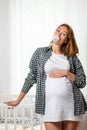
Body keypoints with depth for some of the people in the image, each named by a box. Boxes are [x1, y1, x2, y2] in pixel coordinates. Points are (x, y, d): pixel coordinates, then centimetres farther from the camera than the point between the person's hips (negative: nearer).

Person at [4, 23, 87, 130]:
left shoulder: (72, 57, 8)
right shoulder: (40, 52, 7)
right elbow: (31, 77, 10)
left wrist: (66, 73, -8)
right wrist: (18, 100, 11)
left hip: (72, 103, 2)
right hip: (50, 104, -1)